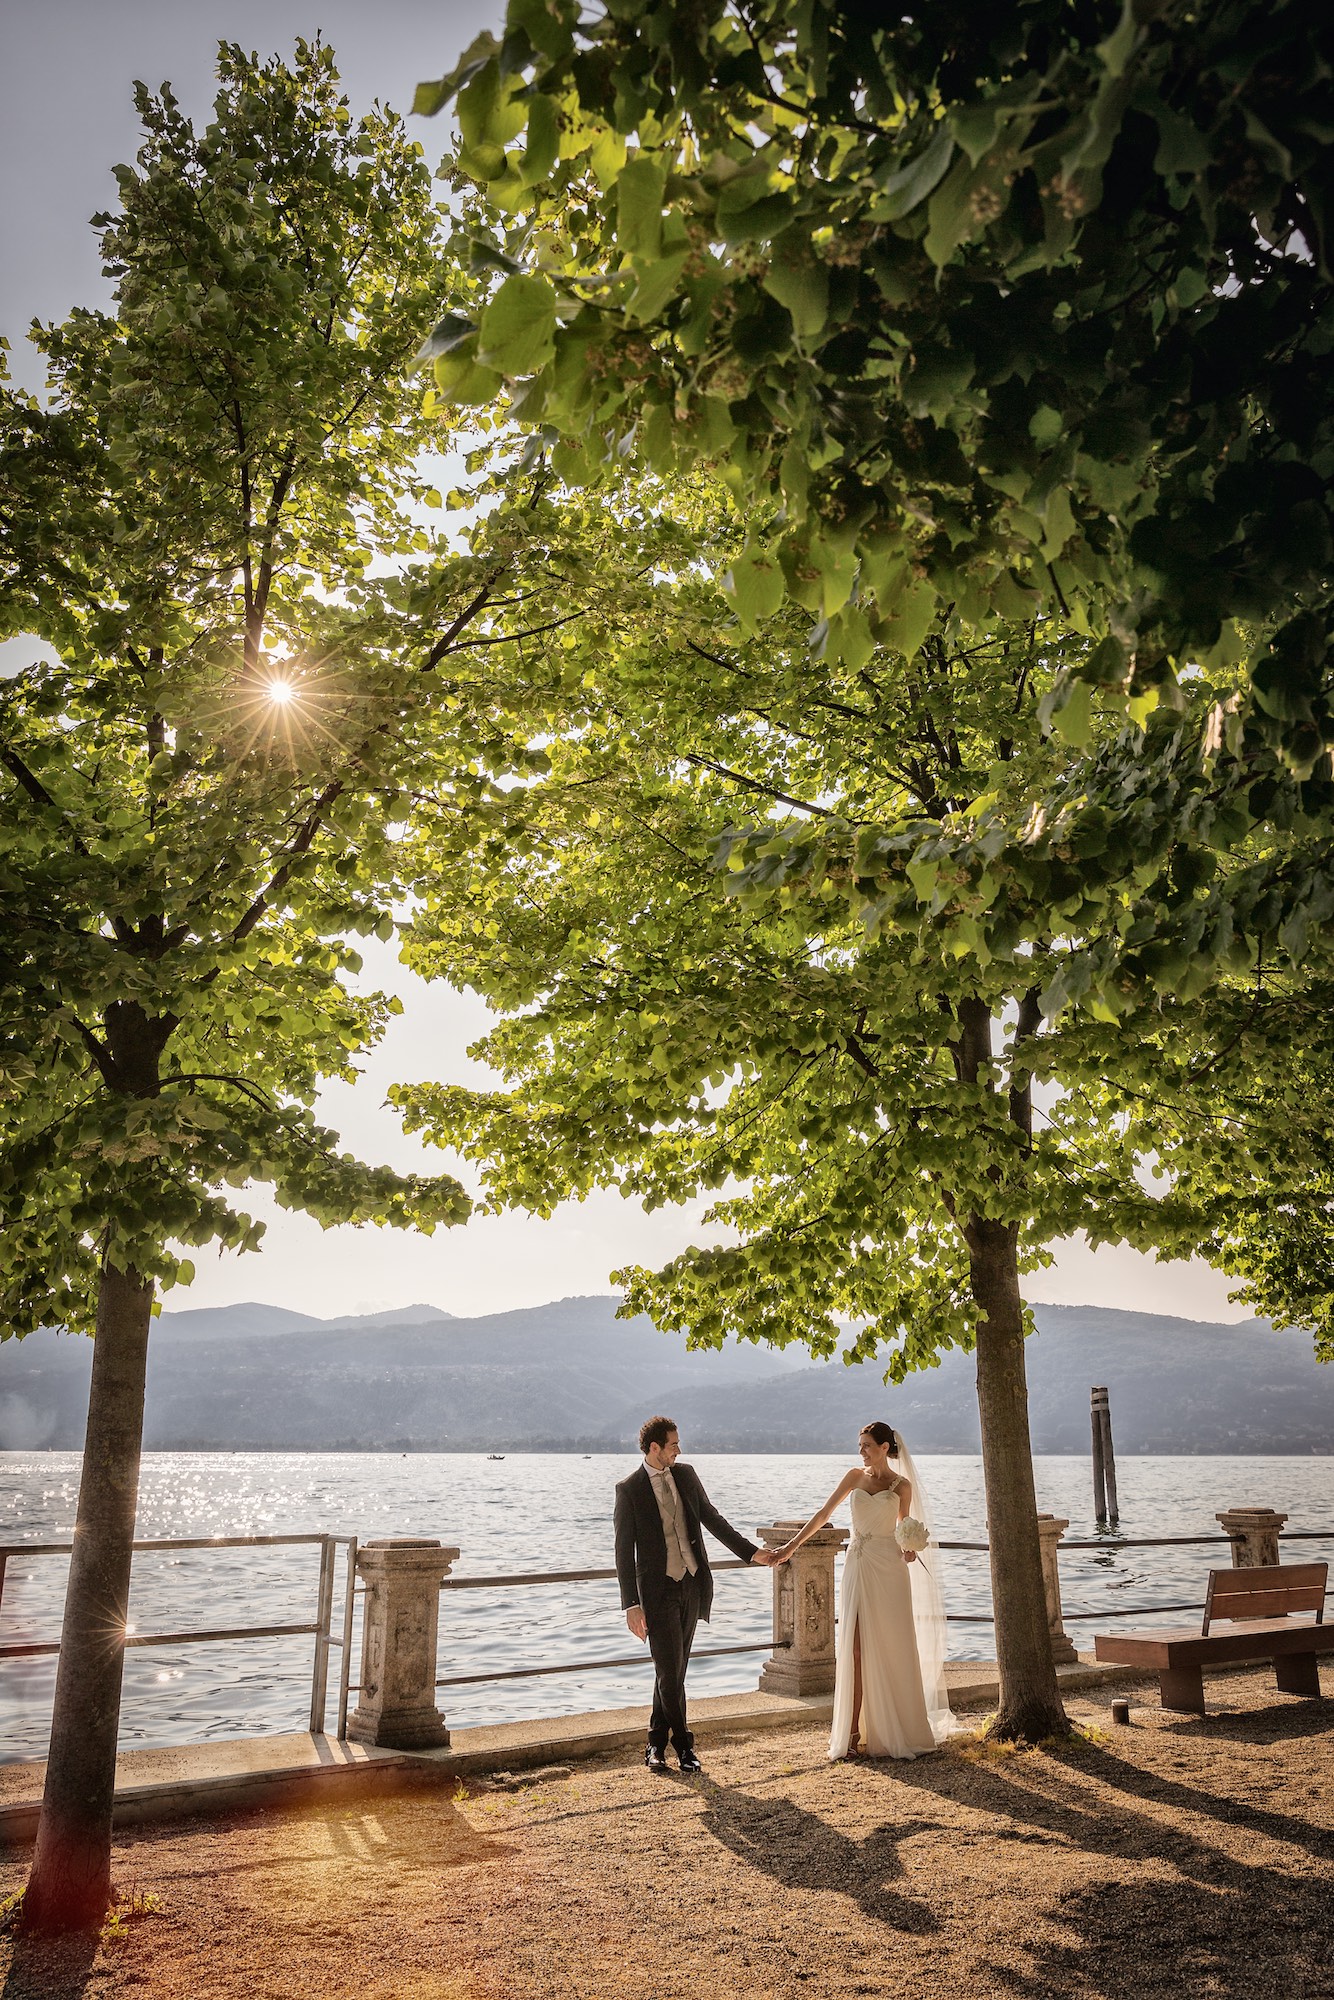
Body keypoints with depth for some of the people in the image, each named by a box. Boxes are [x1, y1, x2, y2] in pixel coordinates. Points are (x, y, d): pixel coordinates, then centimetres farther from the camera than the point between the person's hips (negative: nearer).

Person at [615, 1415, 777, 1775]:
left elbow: (712, 1519, 14)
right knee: (670, 1671, -2)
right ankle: (684, 1747, 13)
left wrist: (752, 1552, 11)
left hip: (692, 1584, 5)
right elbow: (624, 1551, -9)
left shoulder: (686, 1474, 5)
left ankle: (657, 1744, 23)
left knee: (673, 1670, 11)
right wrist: (631, 1604, -13)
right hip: (659, 1589, -5)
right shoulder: (629, 1489, -10)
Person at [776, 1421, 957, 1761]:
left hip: (888, 1570, -3)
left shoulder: (902, 1485, 1)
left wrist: (909, 1551, -13)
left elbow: (906, 1532, 9)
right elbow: (824, 1513, 9)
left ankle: (900, 1732, 12)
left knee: (892, 1650, 0)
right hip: (857, 1567, 3)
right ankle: (854, 1732, 2)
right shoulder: (856, 1476, 8)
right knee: (856, 1650, 0)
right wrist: (792, 1545, 5)